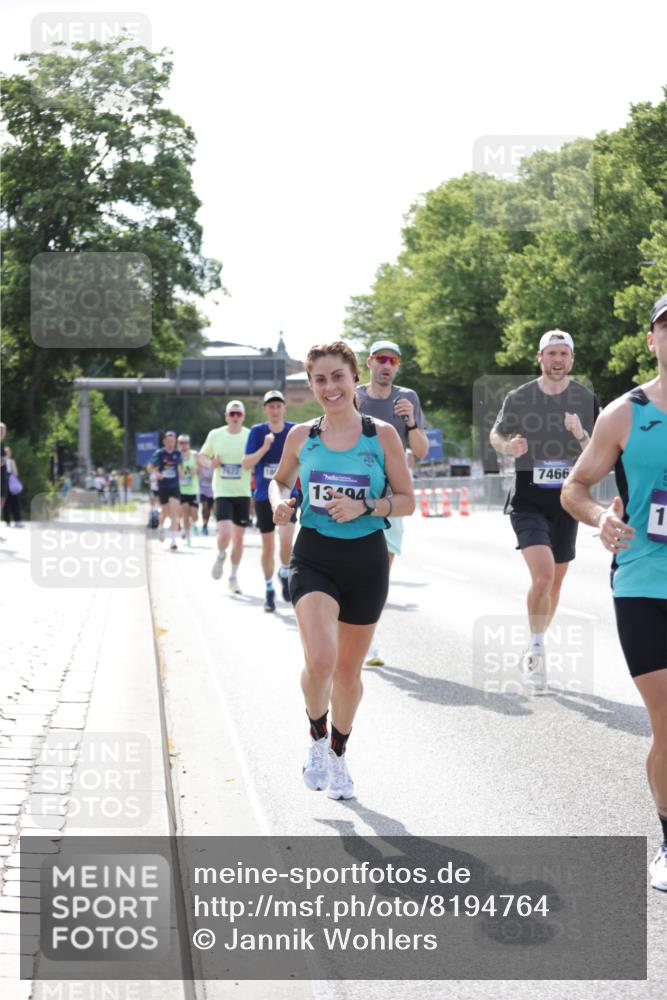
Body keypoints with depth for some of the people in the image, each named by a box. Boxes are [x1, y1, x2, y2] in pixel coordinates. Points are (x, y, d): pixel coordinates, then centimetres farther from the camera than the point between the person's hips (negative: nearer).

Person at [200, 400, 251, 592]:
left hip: (243, 492, 1)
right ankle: (220, 556, 17)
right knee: (225, 534, -17)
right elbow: (202, 456, 14)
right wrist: (210, 463, -8)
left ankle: (234, 577, 23)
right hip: (222, 491, -1)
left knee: (238, 538, 7)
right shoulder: (215, 435, 2)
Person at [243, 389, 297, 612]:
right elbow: (246, 464, -9)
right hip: (263, 496, 1)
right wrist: (264, 448, -22)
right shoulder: (257, 431, -3)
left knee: (286, 540, -21)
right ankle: (269, 590, 23)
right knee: (268, 547, 7)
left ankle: (285, 574, 8)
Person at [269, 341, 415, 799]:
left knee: (349, 668, 12)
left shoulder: (382, 435, -4)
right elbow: (281, 479, 19)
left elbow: (407, 500, 0)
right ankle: (317, 737, 9)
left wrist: (364, 508, -17)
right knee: (320, 660, -20)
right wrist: (280, 501, -3)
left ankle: (338, 753, 36)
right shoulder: (301, 436, 2)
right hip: (314, 558, 0)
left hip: (366, 560, 0)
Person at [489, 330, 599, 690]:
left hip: (567, 501, 3)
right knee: (543, 575, -20)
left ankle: (535, 650, 32)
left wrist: (580, 435, -22)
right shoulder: (519, 398, -4)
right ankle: (536, 649, -3)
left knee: (555, 581, 12)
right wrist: (508, 446, -12)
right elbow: (496, 434, 10)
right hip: (528, 501, -3)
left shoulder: (586, 400, -1)